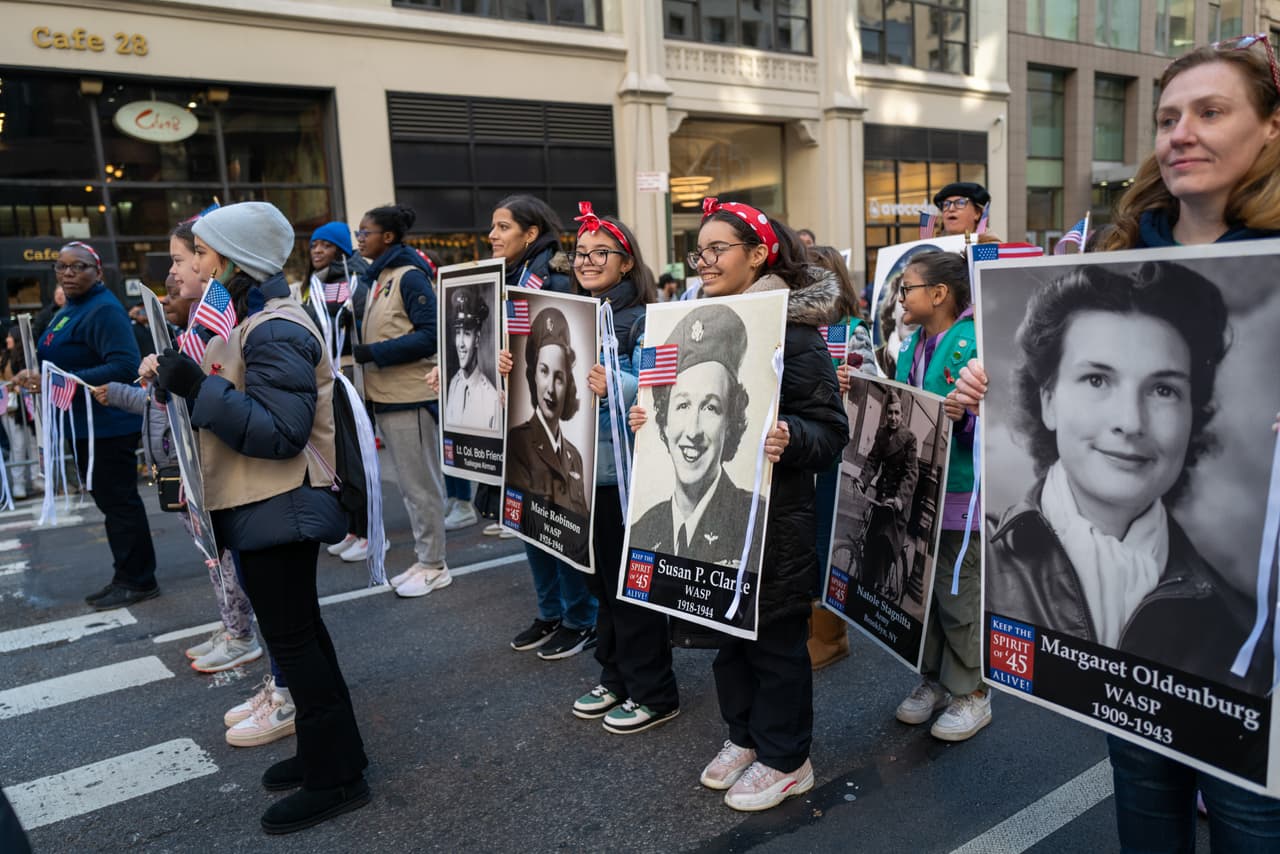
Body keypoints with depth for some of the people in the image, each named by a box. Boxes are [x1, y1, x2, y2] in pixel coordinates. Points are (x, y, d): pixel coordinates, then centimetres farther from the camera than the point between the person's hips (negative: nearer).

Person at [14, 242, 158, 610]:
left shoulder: (104, 310, -16)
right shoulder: (69, 311, 16)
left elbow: (124, 366, -26)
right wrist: (36, 374, 3)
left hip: (108, 424, -10)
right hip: (85, 424, 10)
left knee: (119, 502, -3)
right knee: (110, 501, 15)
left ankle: (138, 581, 7)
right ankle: (126, 577, 25)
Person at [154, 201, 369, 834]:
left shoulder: (275, 331, -19)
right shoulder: (252, 320, 13)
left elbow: (280, 432, -25)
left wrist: (198, 388, -28)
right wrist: (183, 381, 5)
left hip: (278, 508, -10)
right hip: (264, 504, 10)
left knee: (291, 638, -1)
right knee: (298, 631, 18)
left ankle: (335, 777, 12)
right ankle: (329, 751, 32)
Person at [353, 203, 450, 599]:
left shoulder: (410, 277, -11)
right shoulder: (380, 278, 15)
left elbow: (429, 336, -18)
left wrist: (372, 353, -20)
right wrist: (356, 347, 0)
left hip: (411, 397, -9)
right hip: (388, 396, 9)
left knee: (421, 484, -1)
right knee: (410, 483, 15)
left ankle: (434, 566, 10)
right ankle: (424, 560, 25)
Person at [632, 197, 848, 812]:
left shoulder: (793, 328, -13)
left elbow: (830, 428, -15)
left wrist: (788, 439, -34)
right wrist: (652, 419, 0)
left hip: (773, 514, -7)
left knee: (774, 634, 7)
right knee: (725, 624, 18)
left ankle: (784, 759, 26)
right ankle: (744, 736, 38)